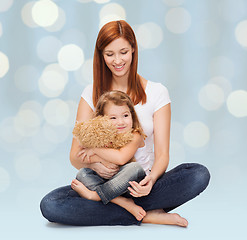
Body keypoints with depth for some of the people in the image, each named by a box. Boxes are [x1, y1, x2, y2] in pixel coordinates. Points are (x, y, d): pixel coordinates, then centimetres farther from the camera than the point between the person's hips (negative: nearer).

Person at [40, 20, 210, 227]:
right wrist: (92, 163, -23)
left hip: (142, 184, -1)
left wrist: (151, 179, -26)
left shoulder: (156, 92, 3)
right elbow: (75, 155, 2)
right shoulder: (92, 93, 5)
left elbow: (162, 154, -3)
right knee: (50, 205, -29)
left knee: (199, 175, -27)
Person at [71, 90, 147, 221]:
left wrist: (95, 149, -20)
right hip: (110, 183, 5)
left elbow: (120, 158, -28)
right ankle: (124, 203, -32)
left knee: (135, 168, -34)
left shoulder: (135, 136, -11)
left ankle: (93, 195, -26)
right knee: (82, 173, -14)